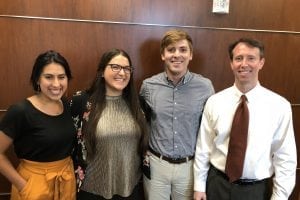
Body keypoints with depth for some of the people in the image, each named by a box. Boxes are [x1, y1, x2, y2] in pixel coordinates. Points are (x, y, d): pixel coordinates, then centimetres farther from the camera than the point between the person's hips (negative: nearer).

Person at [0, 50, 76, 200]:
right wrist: (22, 185, -12)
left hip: (67, 179, 5)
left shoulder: (68, 105, -2)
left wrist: (76, 168, 6)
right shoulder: (21, 111, -19)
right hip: (35, 181, -5)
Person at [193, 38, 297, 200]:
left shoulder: (280, 105, -10)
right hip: (218, 185, 1)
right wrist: (199, 186, 1)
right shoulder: (214, 102, -7)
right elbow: (203, 147, -3)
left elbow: (285, 157, -6)